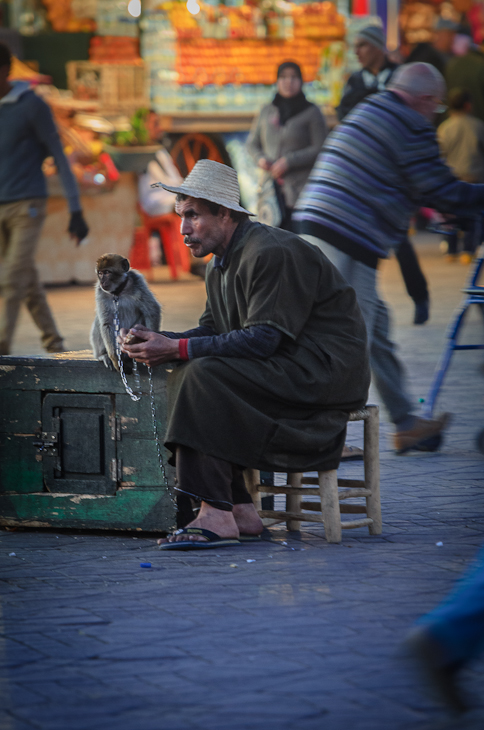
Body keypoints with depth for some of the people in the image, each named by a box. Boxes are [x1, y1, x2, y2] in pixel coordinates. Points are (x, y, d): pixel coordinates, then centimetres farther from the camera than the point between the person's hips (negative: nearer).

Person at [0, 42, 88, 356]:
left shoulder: (31, 105, -6)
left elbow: (58, 156, -5)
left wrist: (76, 210, -7)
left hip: (27, 205, -5)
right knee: (28, 282, 6)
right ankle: (53, 342, 15)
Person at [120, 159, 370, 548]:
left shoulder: (273, 253, -19)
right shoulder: (221, 264, 13)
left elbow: (262, 339, -24)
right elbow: (211, 330, 11)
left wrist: (177, 349, -26)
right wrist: (157, 343, -9)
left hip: (325, 368, -10)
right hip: (290, 368, 10)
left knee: (203, 375, -24)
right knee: (185, 378, -3)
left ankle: (216, 515, -25)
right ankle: (239, 509, -6)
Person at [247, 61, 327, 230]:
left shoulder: (311, 113, 2)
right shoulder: (267, 112, 15)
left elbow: (320, 149, -4)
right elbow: (252, 143, 22)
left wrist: (289, 161, -12)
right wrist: (260, 159, -1)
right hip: (271, 187, 4)